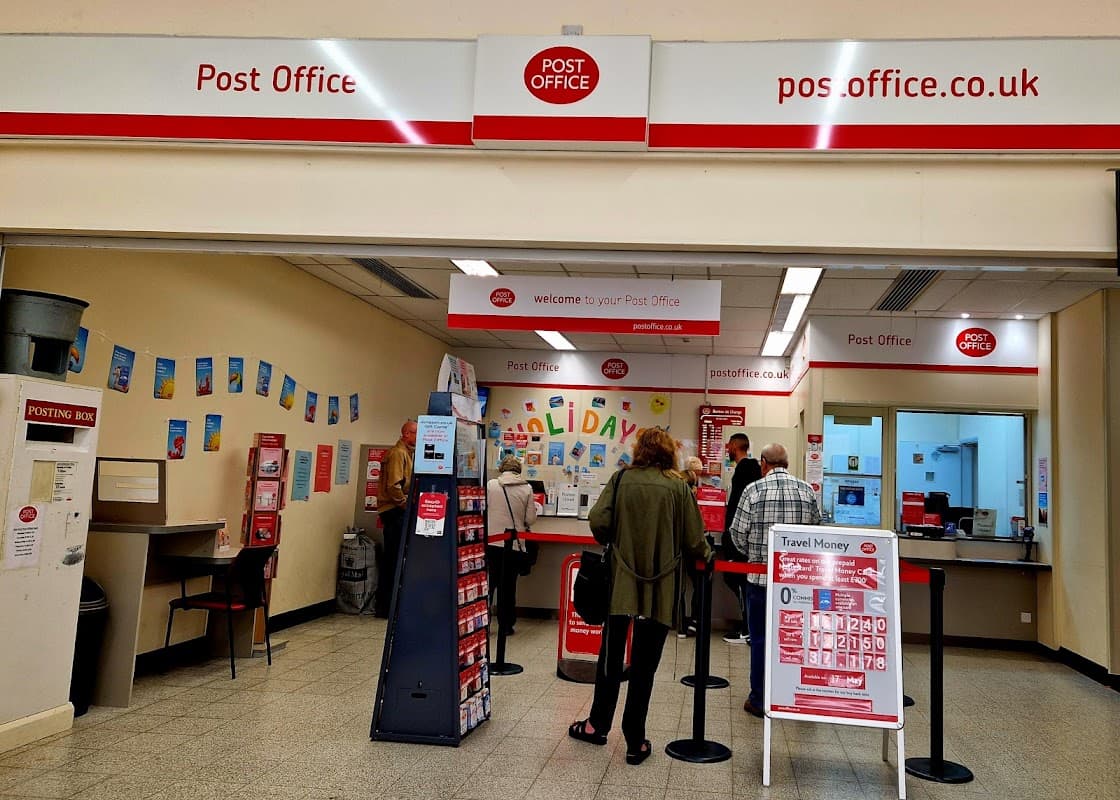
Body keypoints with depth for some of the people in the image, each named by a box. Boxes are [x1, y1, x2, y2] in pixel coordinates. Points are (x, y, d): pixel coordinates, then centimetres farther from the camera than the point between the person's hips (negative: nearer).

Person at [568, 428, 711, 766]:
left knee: (611, 656, 16)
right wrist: (707, 554, 20)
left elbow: (598, 521, -10)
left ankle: (598, 724, 29)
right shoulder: (678, 487, -4)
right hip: (660, 588, -1)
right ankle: (635, 742, 15)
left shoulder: (621, 479, -1)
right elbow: (694, 541, -2)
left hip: (621, 582, 1)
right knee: (644, 665, 7)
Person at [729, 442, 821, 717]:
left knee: (760, 638, 7)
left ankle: (758, 700, 15)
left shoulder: (753, 490, -8)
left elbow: (738, 534, -6)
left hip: (761, 576, -2)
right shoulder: (808, 491, 1)